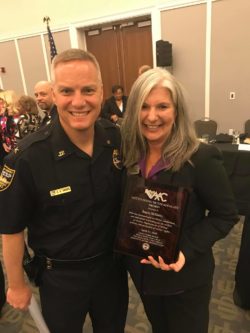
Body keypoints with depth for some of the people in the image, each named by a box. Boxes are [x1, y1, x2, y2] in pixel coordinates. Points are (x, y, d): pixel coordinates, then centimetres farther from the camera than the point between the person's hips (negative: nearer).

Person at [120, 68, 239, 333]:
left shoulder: (201, 157, -23)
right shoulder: (129, 153, -8)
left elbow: (226, 215, -14)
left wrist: (187, 251, -25)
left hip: (185, 277, -4)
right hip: (141, 270, 5)